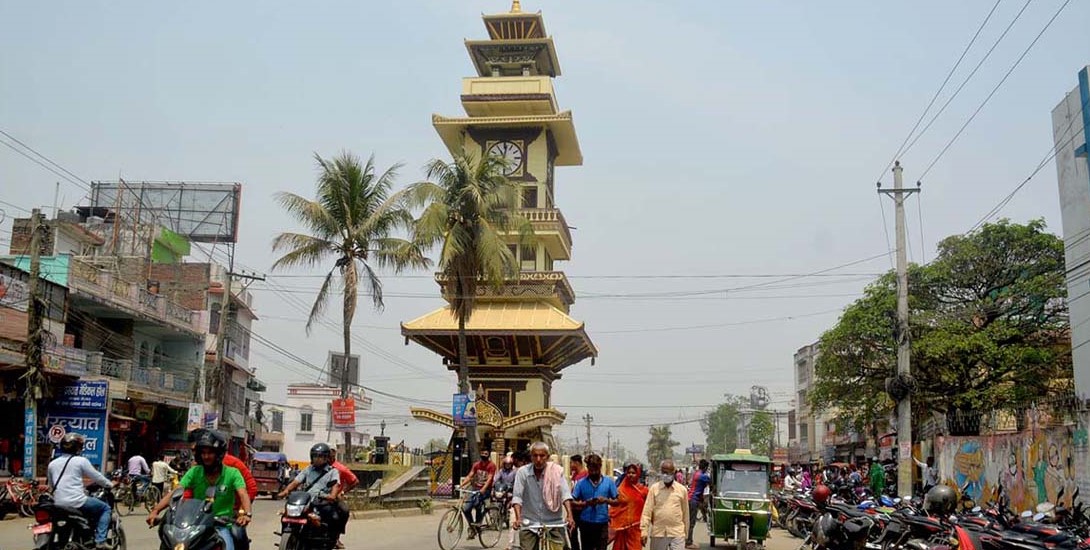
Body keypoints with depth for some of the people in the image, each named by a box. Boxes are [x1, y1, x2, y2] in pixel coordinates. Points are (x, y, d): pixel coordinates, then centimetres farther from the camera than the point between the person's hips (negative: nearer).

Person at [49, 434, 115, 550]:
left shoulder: (52, 463, 13)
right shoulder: (81, 461, -4)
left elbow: (51, 485, 22)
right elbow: (97, 477, 2)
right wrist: (110, 484, 20)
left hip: (58, 504, 7)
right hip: (76, 502, -6)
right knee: (105, 508, 11)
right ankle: (100, 541, -3)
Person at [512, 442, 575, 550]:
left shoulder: (556, 471, -4)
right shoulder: (522, 472, -4)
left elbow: (565, 494, -11)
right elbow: (517, 497, -9)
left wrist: (569, 515, -25)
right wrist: (518, 518, -23)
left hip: (554, 522, 0)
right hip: (529, 523, 0)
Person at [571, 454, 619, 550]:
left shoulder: (608, 482, 3)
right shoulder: (581, 483, 2)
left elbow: (616, 501, 5)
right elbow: (573, 502, 1)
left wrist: (606, 500, -14)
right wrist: (585, 503, -17)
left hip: (602, 523, -1)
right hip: (586, 523, 1)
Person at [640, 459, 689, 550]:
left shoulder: (682, 489, 2)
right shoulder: (654, 488, 1)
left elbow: (685, 513, 8)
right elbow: (647, 511, -1)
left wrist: (686, 533, 12)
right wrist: (644, 531, -7)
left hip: (677, 533, -1)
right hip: (658, 533, 1)